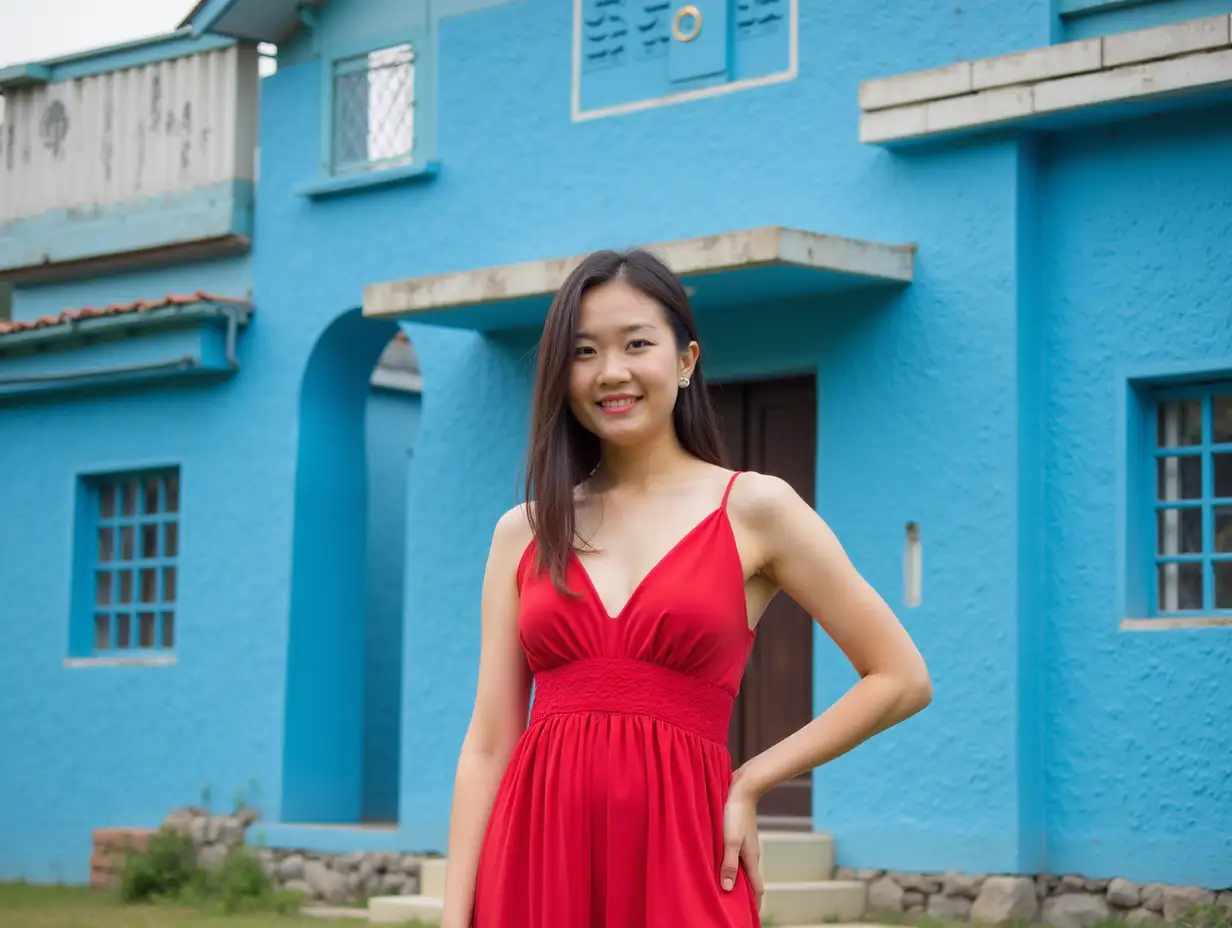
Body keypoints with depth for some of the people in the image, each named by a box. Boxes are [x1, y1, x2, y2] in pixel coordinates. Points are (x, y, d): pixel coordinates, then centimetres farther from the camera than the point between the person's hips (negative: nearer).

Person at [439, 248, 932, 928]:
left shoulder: (754, 509, 2)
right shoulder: (522, 533, 9)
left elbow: (901, 680, 4)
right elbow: (487, 744, 6)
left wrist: (751, 783, 0)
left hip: (677, 859, -2)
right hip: (536, 857, 2)